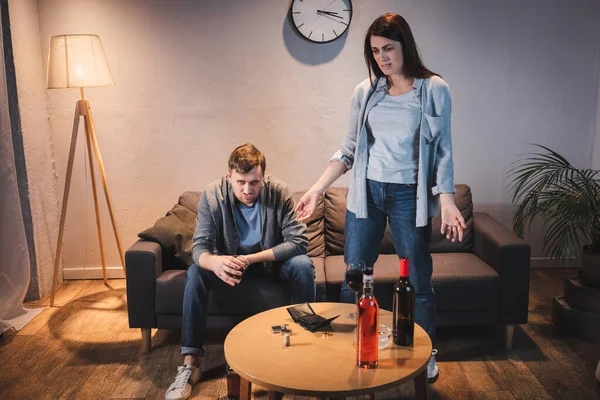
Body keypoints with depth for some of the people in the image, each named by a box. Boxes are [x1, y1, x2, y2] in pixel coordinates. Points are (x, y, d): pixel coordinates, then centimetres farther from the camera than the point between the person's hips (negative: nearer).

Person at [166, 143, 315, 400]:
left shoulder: (279, 192, -23)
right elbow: (200, 246, -23)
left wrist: (251, 259, -36)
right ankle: (190, 363, -22)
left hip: (272, 261, 0)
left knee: (302, 266, -29)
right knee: (195, 273, -26)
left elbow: (298, 241, -25)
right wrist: (214, 262, -49)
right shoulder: (212, 195, -21)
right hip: (230, 262, 1)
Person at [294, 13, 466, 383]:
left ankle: (426, 355, 26)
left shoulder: (434, 89, -1)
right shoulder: (365, 92, 6)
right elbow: (350, 148, 11)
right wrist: (318, 189, 4)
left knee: (419, 281, 5)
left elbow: (442, 151, 0)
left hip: (409, 195, -2)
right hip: (366, 192, 3)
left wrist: (447, 202, -11)